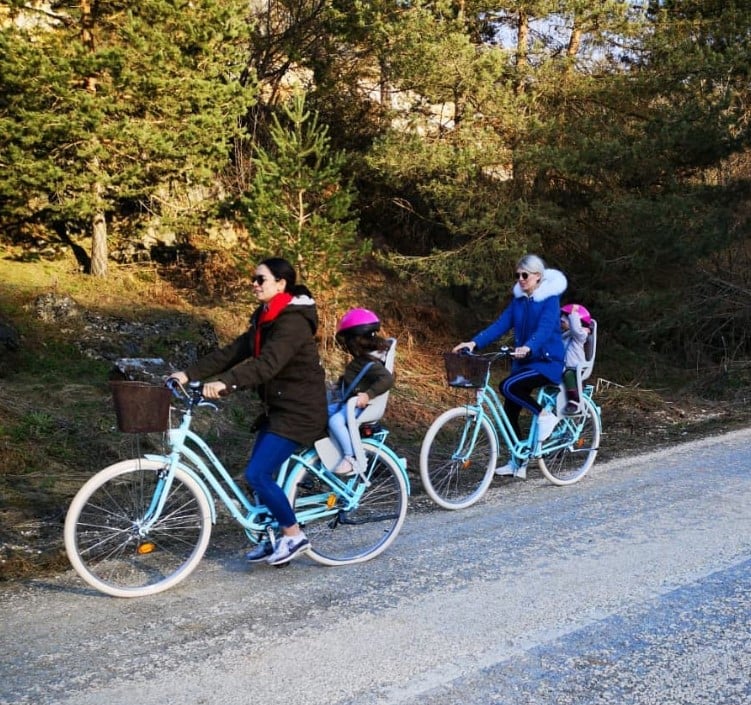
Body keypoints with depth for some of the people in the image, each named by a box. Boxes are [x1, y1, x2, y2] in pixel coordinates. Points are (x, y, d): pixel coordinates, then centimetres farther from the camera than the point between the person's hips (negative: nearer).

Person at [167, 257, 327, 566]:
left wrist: (225, 382, -43)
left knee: (257, 475, -12)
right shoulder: (265, 318, 11)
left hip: (298, 410, -10)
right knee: (260, 475, 10)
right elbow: (232, 352, 6)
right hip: (278, 407, 10)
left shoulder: (293, 321, -19)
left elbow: (268, 363, -33)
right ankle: (274, 537, 25)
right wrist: (189, 373, -3)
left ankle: (294, 535, 4)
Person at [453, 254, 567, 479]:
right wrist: (474, 342, -14)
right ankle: (517, 462, 17)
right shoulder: (519, 300, 7)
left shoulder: (550, 299, -12)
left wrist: (528, 348, -48)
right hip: (523, 361, 7)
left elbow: (545, 328, -28)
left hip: (547, 362, -7)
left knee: (508, 386, -29)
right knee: (510, 412, 4)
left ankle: (545, 415, -9)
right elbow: (500, 324, -1)